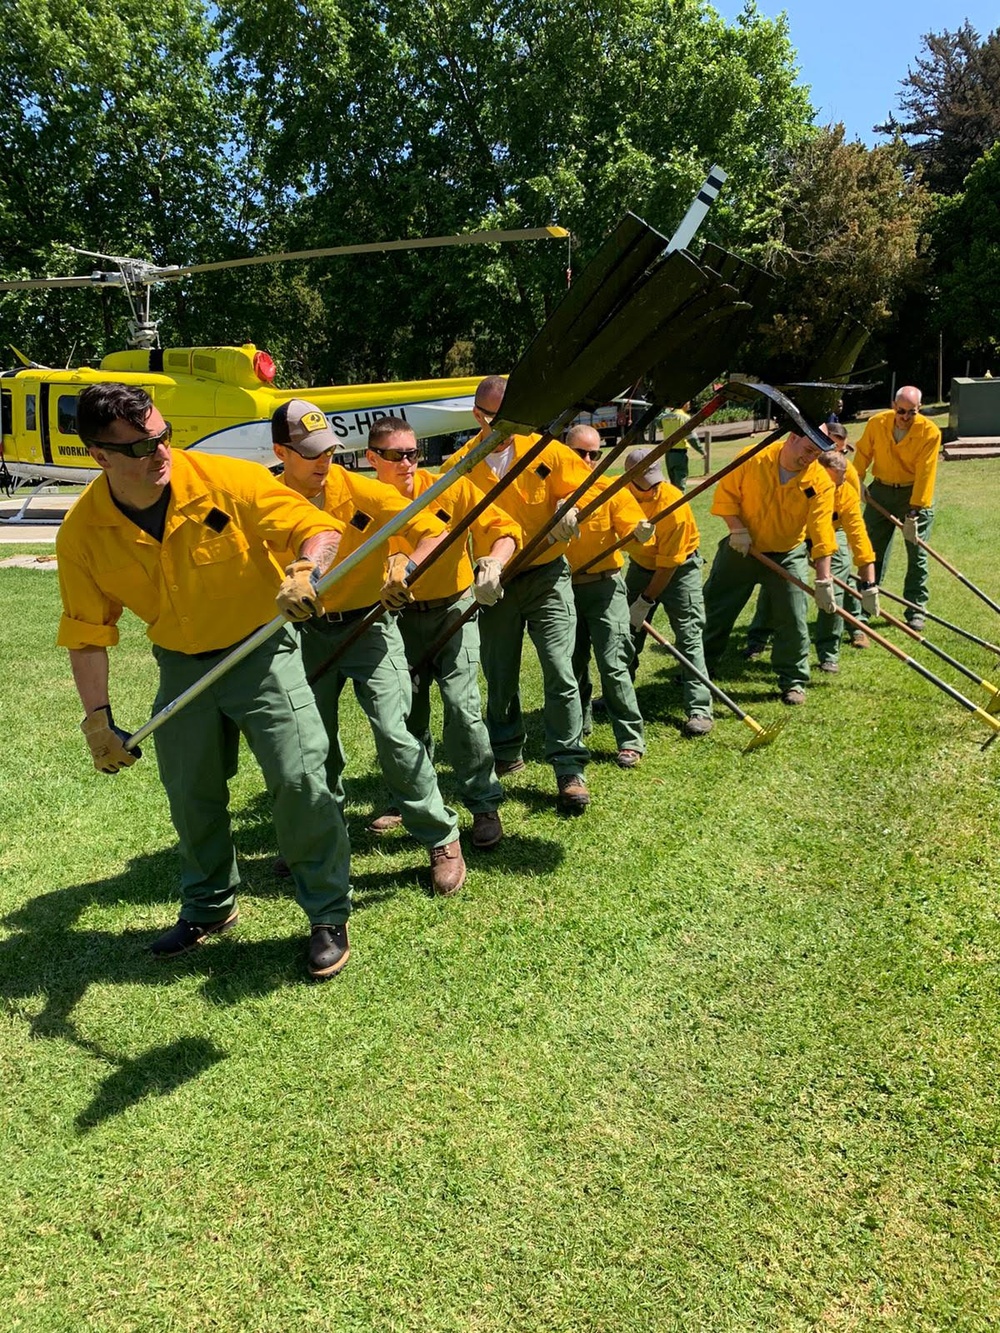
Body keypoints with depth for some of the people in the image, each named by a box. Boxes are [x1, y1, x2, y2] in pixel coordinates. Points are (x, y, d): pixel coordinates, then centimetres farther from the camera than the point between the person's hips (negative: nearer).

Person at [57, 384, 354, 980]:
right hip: (182, 666, 4)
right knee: (191, 795, 14)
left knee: (299, 779, -12)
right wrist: (98, 718, -7)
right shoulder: (83, 534, -12)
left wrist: (306, 570, -39)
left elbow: (319, 528, -17)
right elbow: (88, 635, -3)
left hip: (262, 651, -3)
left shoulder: (230, 480, -22)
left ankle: (329, 915, 8)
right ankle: (210, 907, 39)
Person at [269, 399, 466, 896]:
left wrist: (407, 566, -31)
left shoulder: (360, 490, -13)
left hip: (368, 626, -4)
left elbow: (434, 531, -13)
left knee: (393, 733, -15)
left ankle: (443, 841, -1)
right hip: (310, 632, 4)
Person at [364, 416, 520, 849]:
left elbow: (504, 529, -12)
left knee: (461, 704, -15)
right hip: (401, 617, 3)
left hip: (452, 608, -3)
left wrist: (494, 562, -31)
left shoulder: (451, 489, -11)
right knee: (406, 712, 11)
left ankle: (485, 805, -1)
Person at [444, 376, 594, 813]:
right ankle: (506, 753, 34)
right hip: (494, 583, 2)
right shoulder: (459, 466, -1)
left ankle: (569, 769, -2)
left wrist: (571, 508, -16)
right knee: (500, 678, 12)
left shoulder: (545, 452, -2)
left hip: (547, 576, -1)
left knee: (559, 671, -10)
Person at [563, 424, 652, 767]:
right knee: (572, 664, 14)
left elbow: (633, 531, -9)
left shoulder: (610, 490, -2)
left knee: (613, 665, -7)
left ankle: (631, 740, 3)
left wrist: (641, 533, -31)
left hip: (603, 587, -2)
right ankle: (576, 729, 33)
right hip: (564, 588, 3)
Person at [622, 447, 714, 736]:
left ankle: (700, 710, -10)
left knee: (689, 635, -10)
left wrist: (646, 601, -20)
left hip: (679, 568, -5)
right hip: (641, 565, 5)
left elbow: (668, 563, -24)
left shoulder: (673, 503, -29)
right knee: (626, 632, 10)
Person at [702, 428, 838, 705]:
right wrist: (738, 529, -18)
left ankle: (793, 682, 16)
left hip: (787, 556, 0)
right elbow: (725, 494, -7)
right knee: (715, 611, 9)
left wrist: (823, 580, -24)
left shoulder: (820, 482, -16)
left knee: (793, 620, -1)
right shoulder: (752, 459, -17)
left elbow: (822, 534, -20)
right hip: (741, 548, 1)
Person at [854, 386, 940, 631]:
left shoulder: (930, 432, -18)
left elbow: (925, 474, -21)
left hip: (915, 494, -2)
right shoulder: (877, 423, -10)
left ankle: (916, 611, 11)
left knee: (917, 554, 0)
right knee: (872, 551, 6)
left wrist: (914, 512, -23)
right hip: (881, 491, 3)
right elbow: (863, 454, 5)